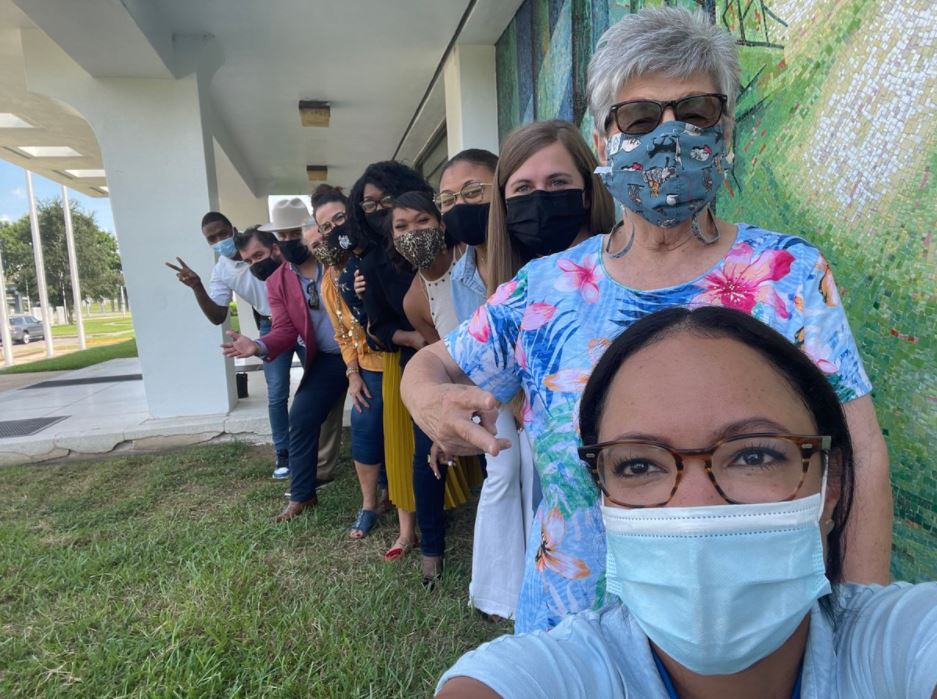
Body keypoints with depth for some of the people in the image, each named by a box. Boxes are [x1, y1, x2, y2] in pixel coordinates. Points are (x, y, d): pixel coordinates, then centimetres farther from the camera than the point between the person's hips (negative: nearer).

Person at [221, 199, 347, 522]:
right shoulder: (277, 281, -1)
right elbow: (285, 329, -5)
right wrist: (259, 346, -25)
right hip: (326, 360, 3)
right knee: (301, 420, 0)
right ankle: (301, 495, 19)